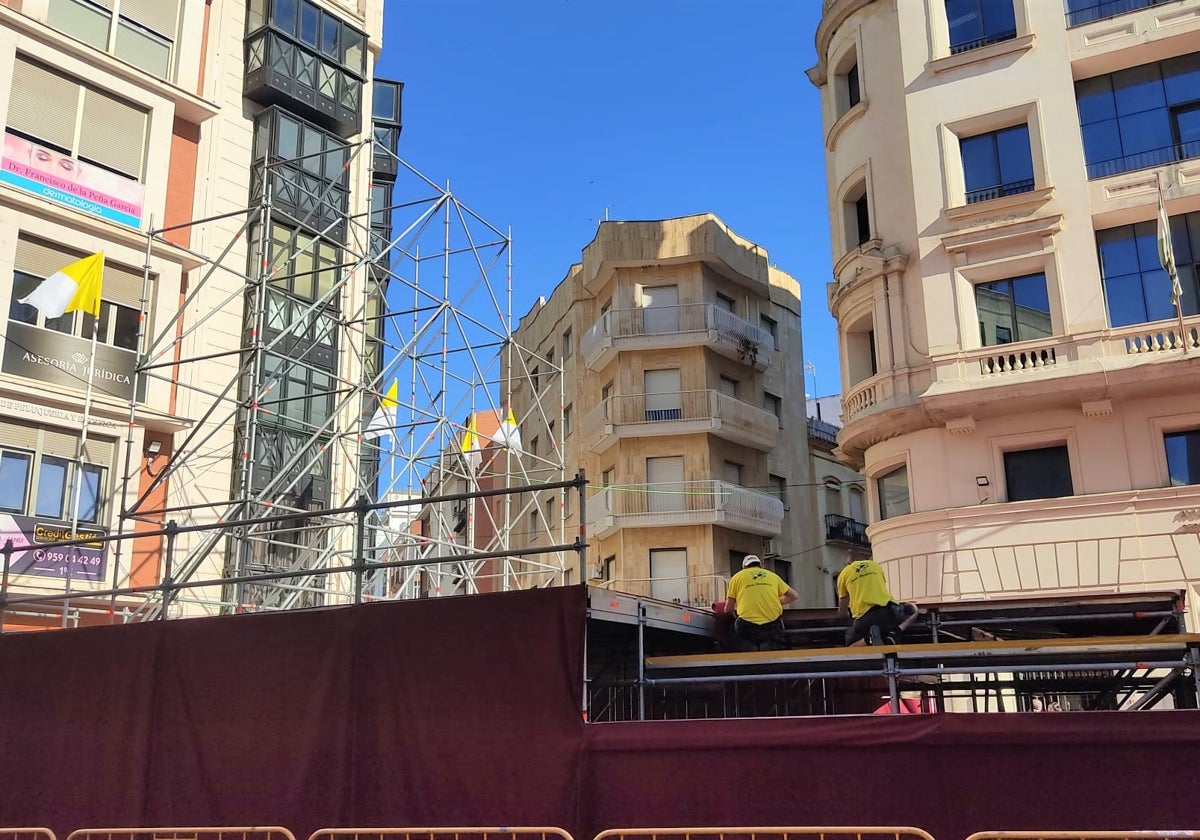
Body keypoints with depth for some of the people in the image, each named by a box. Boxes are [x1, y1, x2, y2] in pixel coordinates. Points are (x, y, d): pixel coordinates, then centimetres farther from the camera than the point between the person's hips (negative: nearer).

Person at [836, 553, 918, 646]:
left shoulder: (844, 574, 15)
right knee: (913, 609, 29)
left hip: (864, 618, -1)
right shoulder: (876, 565, 22)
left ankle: (870, 639, -16)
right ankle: (892, 637, 0)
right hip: (888, 611, 1)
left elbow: (842, 611, 22)